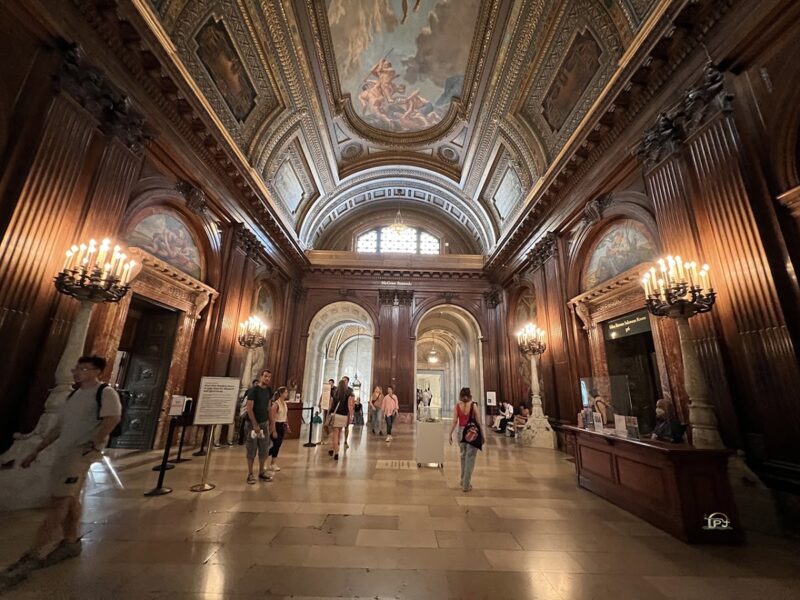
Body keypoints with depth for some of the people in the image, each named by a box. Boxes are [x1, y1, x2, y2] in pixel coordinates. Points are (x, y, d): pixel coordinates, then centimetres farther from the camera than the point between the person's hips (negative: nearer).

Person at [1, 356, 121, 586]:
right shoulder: (75, 394, 16)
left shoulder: (105, 392, -12)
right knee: (69, 499, 15)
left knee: (59, 501, -6)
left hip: (82, 452, -9)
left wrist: (93, 444, -23)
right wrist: (36, 451, 21)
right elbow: (61, 427, 22)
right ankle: (71, 543, 26)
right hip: (65, 451, 9)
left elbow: (112, 419, -25)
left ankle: (36, 554, 2)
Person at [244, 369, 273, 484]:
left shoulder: (269, 390, 5)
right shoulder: (253, 390, -13)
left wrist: (270, 423, 9)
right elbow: (249, 409, -16)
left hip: (264, 423, 6)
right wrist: (255, 425, -18)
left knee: (264, 449, 10)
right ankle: (250, 474, 17)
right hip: (252, 424, -6)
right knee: (251, 450, 4)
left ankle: (262, 472, 23)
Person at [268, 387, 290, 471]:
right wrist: (274, 430, -18)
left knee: (278, 445, 10)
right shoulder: (276, 403, -17)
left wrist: (287, 426, 13)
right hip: (276, 425, -7)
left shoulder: (285, 403, 7)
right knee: (276, 444, -3)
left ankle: (273, 463, 22)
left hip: (282, 426, 7)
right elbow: (272, 418, -18)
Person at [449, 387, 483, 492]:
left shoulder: (457, 406, -4)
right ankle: (466, 485, 9)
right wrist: (482, 434, 3)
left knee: (463, 456, 21)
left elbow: (455, 421, -3)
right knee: (470, 458, 5)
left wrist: (450, 434, 4)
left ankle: (463, 481, 33)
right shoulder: (473, 405, -9)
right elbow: (478, 422, -7)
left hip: (461, 431, 3)